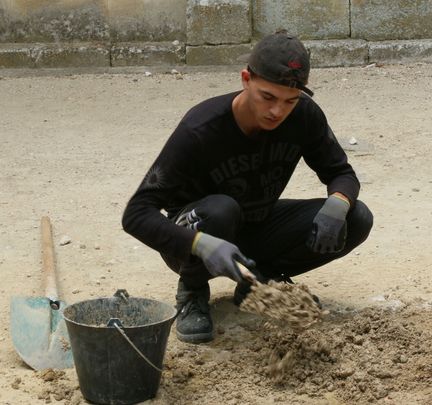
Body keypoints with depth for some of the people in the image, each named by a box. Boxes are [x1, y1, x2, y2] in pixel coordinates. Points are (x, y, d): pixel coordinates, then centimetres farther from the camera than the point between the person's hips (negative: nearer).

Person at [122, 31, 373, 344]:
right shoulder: (199, 131, -31)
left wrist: (337, 204, -30)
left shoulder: (304, 115, -17)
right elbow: (136, 214, -32)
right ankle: (193, 292, -10)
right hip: (191, 237, -4)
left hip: (257, 227, 5)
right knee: (219, 211, -40)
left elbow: (342, 173, -4)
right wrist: (202, 244, -50)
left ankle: (258, 279, 1)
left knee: (356, 219, -16)